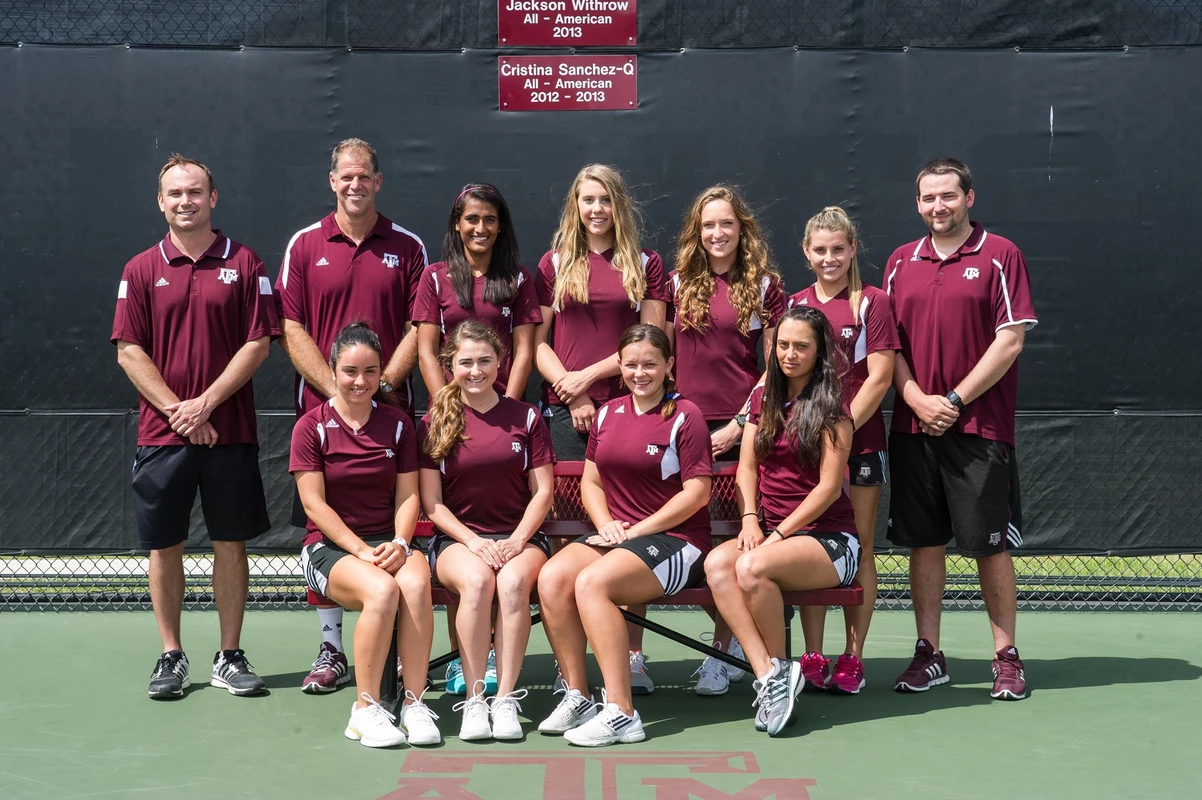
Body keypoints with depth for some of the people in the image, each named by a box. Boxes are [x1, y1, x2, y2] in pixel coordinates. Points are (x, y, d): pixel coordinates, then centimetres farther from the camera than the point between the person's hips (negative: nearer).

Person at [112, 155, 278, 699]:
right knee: (163, 547, 5)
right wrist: (177, 410, -9)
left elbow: (258, 344, -3)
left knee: (231, 544, 4)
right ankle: (171, 656, 18)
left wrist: (206, 403, -11)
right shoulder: (141, 270, 6)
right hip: (161, 432, 1)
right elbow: (129, 351, 2)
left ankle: (230, 656, 16)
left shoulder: (244, 264, 3)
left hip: (229, 433, -1)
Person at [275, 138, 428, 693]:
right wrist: (337, 390, -10)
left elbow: (419, 328, 3)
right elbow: (291, 330, 1)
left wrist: (382, 385, -11)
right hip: (321, 408, 0)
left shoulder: (407, 247, 6)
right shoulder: (304, 245, 6)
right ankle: (331, 650, 13)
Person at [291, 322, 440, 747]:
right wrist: (361, 550, -16)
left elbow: (407, 495, 6)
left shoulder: (398, 424, 10)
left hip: (390, 542, 3)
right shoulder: (311, 427, 0)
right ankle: (366, 708, -22)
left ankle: (414, 702, -25)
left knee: (416, 582, -33)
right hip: (329, 547, -2)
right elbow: (314, 504, -5)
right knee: (383, 590, -35)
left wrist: (399, 544, -13)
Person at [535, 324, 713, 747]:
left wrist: (636, 530, -13)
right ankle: (576, 696, -12)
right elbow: (590, 480, 20)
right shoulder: (607, 414, 16)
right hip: (616, 535, 6)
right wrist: (606, 523, -1)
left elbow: (697, 492, -9)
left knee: (591, 582, -31)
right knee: (551, 577, -22)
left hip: (674, 539, -6)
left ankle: (620, 713, -28)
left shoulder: (685, 415, -3)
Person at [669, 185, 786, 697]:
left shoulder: (764, 287, 3)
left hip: (740, 429, -2)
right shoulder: (679, 284, 11)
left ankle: (724, 651, 10)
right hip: (685, 424, 2)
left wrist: (740, 422, -6)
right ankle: (731, 640, 11)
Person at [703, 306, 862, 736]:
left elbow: (829, 487, -9)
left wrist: (778, 535, -15)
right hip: (770, 533, 6)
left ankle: (780, 670, -13)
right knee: (717, 563, -27)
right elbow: (747, 466, 12)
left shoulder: (831, 407, -3)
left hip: (829, 538, -5)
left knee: (752, 567, -34)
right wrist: (750, 519, -6)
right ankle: (769, 676, -30)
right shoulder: (763, 398, 16)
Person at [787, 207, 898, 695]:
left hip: (860, 440, -3)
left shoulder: (873, 303, -1)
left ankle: (853, 657, 10)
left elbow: (879, 378, -7)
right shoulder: (794, 305, 11)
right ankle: (812, 659, 11)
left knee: (859, 548, 2)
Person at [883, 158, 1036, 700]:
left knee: (990, 544, 0)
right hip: (913, 426, 4)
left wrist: (955, 401, -11)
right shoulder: (901, 262, 12)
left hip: (980, 427, -4)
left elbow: (1010, 341, -6)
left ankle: (1006, 656, 12)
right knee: (922, 541, 7)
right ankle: (929, 654, 17)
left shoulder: (999, 255, 0)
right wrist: (916, 399, -6)